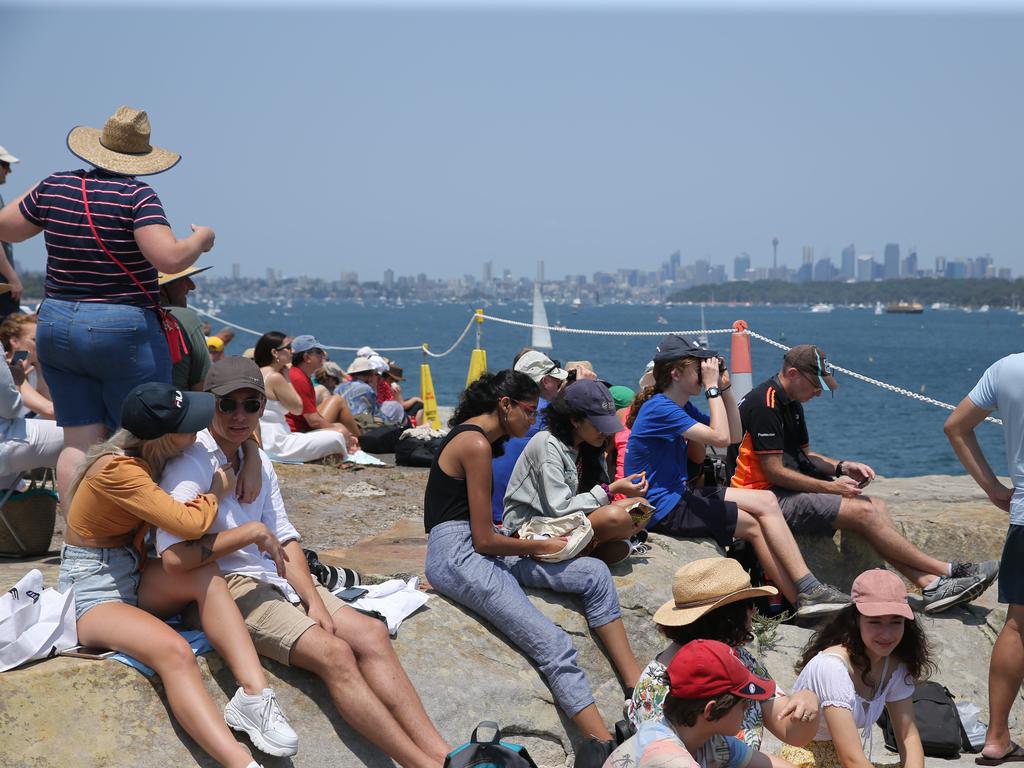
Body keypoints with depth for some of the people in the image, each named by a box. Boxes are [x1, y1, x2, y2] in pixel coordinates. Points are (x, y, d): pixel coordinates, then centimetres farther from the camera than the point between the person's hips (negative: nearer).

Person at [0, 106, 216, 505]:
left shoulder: (54, 186, 4)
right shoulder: (137, 196, -13)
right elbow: (170, 258, -22)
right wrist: (200, 239, -3)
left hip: (56, 327, 6)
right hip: (124, 331, -5)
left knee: (79, 441, 8)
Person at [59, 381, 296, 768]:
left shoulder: (150, 454, 1)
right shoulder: (117, 470, -25)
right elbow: (189, 523, -32)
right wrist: (216, 493, -10)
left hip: (133, 574, 8)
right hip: (91, 589, -8)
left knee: (205, 575, -25)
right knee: (174, 652, -35)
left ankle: (254, 694, -35)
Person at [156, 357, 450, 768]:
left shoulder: (258, 461, 13)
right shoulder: (191, 464, -13)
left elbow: (285, 538, 12)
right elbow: (174, 555, -26)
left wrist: (314, 602, -2)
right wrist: (251, 532, -18)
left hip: (273, 579, 8)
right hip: (225, 587, -8)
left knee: (371, 633, -11)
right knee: (334, 653, -24)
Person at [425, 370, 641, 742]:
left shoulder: (471, 434, 15)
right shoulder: (477, 444, -15)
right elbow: (484, 540, -15)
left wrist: (527, 538, 10)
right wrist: (542, 546, -2)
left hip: (475, 548, 10)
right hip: (455, 556, -10)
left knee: (595, 574, -2)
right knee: (555, 646, -22)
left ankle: (637, 686, -4)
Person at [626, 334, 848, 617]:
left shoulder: (681, 406, 11)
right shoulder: (659, 409, -20)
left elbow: (734, 434, 13)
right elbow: (721, 437, -27)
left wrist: (724, 386, 3)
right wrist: (712, 387, -19)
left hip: (678, 495, 10)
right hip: (661, 509, -10)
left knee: (766, 501, 1)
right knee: (753, 525, -8)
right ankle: (803, 597, 4)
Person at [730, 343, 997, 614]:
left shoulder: (791, 402, 16)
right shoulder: (765, 404, -17)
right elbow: (774, 472, -20)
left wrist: (841, 467, 4)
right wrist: (830, 487, -13)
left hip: (787, 490, 10)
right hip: (768, 496, -10)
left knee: (876, 506, -4)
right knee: (864, 513, -18)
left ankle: (931, 584, -15)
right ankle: (947, 571, -11)